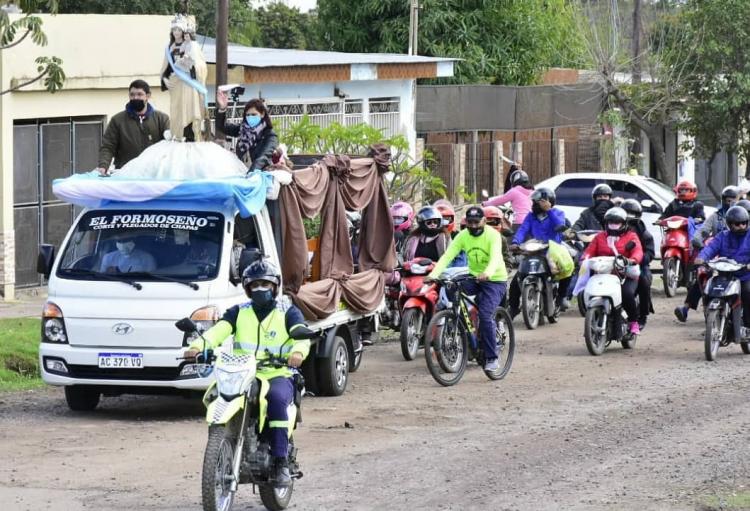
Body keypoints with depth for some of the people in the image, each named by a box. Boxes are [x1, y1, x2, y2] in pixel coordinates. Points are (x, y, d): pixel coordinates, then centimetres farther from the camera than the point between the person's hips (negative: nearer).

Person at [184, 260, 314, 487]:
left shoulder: (288, 312, 11)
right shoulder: (238, 312, 17)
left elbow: (301, 334, -8)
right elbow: (219, 330, -1)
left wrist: (298, 351, -33)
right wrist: (198, 345, -23)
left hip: (278, 376, -3)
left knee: (277, 398, -36)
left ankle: (281, 462, -32)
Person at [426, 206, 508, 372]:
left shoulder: (493, 235, -17)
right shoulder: (463, 236, -5)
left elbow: (495, 257, -34)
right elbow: (448, 256, -16)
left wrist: (487, 273, -55)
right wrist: (433, 274, -33)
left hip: (495, 279, -5)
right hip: (473, 277, 5)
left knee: (485, 315, -21)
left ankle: (492, 358, -10)